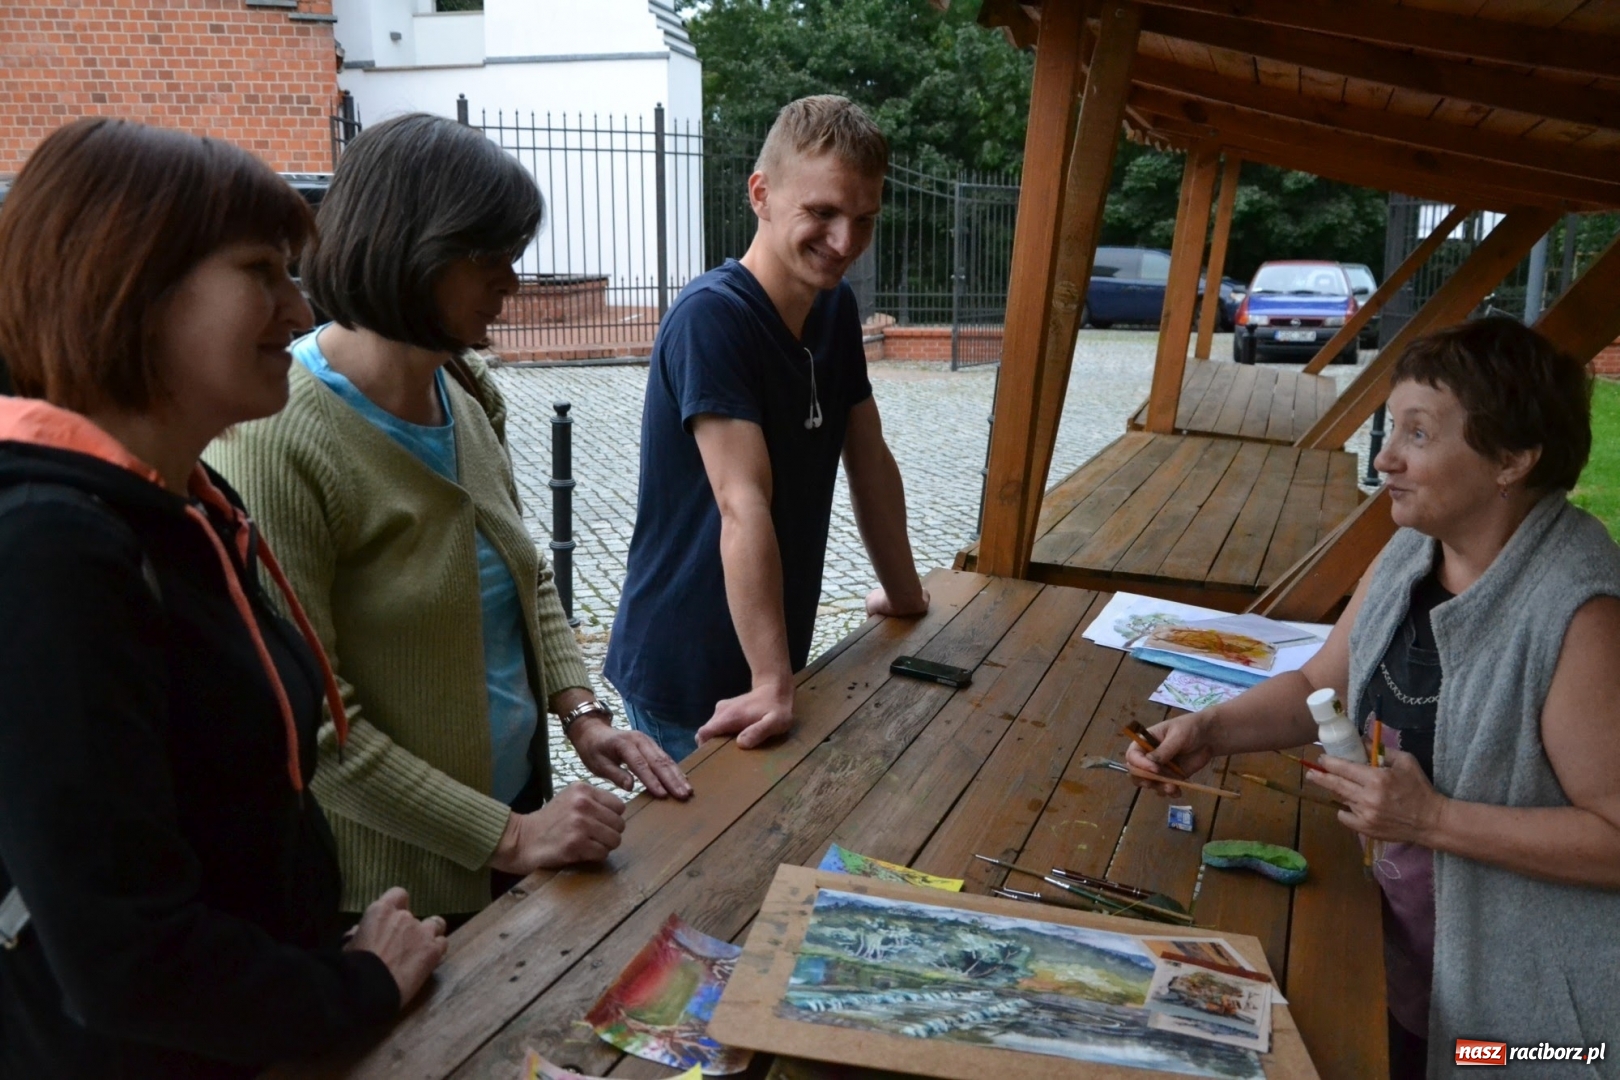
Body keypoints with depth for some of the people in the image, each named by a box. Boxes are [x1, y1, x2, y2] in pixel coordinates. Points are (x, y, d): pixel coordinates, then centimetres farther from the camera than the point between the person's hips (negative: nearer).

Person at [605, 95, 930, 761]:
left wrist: (905, 596, 14)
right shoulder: (713, 315, -23)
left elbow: (871, 463, 9)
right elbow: (744, 506, -30)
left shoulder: (837, 308, 2)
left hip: (773, 654, 8)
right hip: (687, 675, -7)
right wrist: (771, 684, -31)